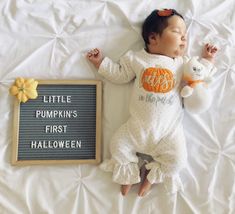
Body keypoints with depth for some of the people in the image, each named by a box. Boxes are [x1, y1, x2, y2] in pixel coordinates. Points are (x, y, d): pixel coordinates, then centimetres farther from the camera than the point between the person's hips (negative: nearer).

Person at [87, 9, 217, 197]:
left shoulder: (183, 63, 8)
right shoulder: (137, 59, 4)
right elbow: (119, 75, 12)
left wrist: (206, 61, 12)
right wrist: (101, 62, 12)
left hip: (169, 130, 1)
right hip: (137, 127, 0)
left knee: (178, 159, -8)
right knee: (118, 146, -5)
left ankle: (152, 177, 18)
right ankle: (129, 174, 21)